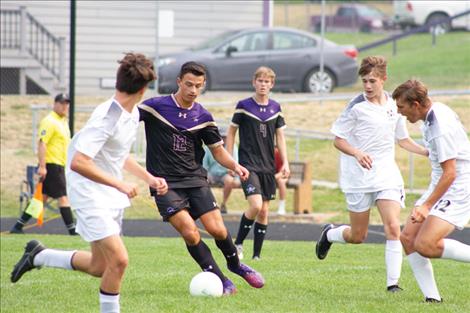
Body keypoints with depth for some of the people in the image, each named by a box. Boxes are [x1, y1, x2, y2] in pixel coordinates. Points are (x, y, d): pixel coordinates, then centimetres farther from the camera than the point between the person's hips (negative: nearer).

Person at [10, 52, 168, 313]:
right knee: (119, 260, -18)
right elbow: (78, 163, -30)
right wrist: (119, 184, -26)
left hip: (112, 197, 9)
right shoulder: (107, 118, -24)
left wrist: (149, 178, 14)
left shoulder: (133, 114, 6)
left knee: (100, 267, 14)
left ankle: (38, 256, 32)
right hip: (90, 196, -9)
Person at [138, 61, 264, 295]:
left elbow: (217, 150, 12)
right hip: (165, 184, -3)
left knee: (217, 229, -9)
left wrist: (235, 166, -7)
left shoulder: (203, 117, 5)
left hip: (195, 179, 3)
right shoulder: (155, 107, -7)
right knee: (190, 232, -18)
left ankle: (235, 264, 22)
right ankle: (220, 280, -3)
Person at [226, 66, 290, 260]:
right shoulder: (244, 106, -4)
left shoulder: (275, 108, 8)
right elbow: (231, 131, 3)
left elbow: (280, 136, 13)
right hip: (248, 164, -5)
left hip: (268, 166, 5)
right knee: (256, 205, -20)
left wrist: (285, 162, 4)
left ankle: (257, 254, 11)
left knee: (264, 211, 4)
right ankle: (238, 243, 0)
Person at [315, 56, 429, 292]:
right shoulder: (356, 107, -9)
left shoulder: (394, 105, 7)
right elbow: (338, 140, -6)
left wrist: (430, 152, 8)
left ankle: (393, 283, -9)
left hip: (387, 175, 3)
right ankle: (329, 234, 38)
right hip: (359, 178, -3)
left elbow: (403, 140, 20)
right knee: (358, 236, 5)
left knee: (393, 228, -14)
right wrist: (358, 154, -24)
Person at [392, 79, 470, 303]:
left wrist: (427, 206, -23)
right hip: (440, 185, 10)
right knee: (408, 237, 1)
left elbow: (450, 173, -24)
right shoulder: (432, 115, 6)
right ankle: (432, 297, 1)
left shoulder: (441, 127, -24)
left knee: (425, 245, -21)